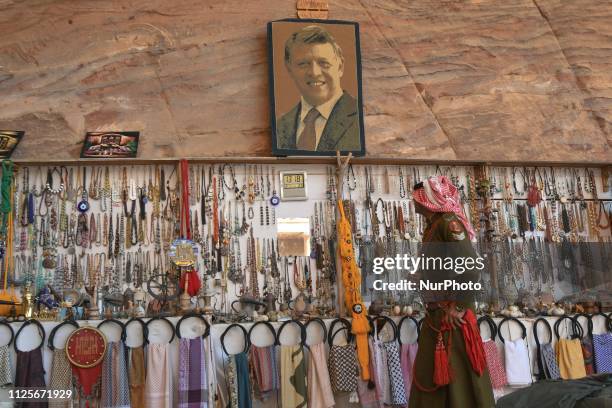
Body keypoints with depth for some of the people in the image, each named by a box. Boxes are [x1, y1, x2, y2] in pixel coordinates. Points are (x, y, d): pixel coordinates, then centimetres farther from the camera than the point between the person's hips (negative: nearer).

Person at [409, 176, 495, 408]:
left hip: (452, 312, -9)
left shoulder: (449, 222, -13)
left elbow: (471, 265, -23)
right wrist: (431, 304, 12)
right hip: (435, 312, 9)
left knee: (458, 373, -1)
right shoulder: (433, 225, 14)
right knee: (429, 371, 14)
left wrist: (459, 306, -20)